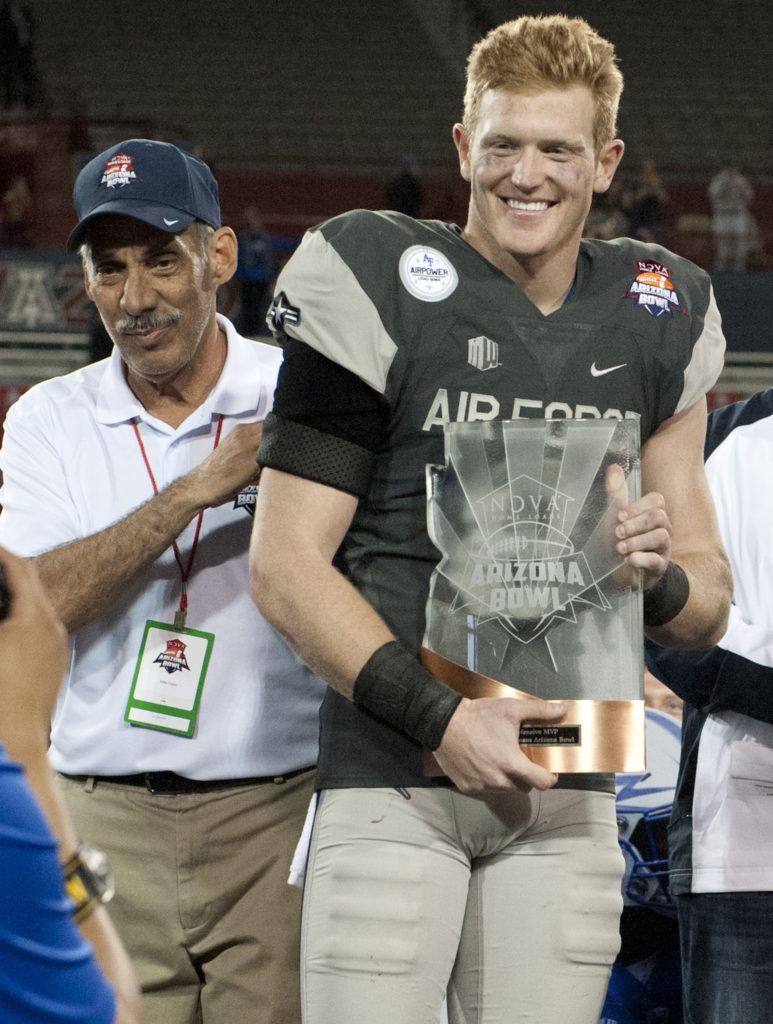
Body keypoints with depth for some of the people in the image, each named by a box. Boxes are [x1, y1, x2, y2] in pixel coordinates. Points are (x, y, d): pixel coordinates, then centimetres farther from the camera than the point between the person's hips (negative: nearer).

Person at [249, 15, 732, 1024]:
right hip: (391, 772, -4)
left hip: (565, 781, 4)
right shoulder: (376, 287, -3)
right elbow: (286, 568, -6)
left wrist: (658, 572, -8)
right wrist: (439, 715, -16)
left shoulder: (656, 324, 11)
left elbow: (708, 607, 16)